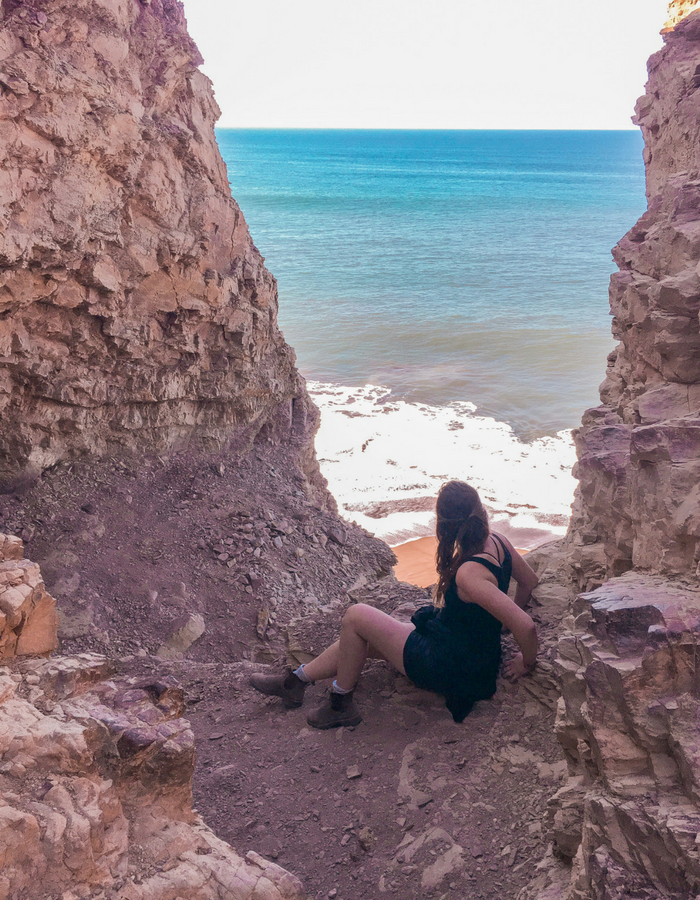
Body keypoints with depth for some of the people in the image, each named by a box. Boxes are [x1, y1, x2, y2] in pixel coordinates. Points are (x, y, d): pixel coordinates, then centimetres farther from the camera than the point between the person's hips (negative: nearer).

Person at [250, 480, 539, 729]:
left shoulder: (468, 574, -34)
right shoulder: (497, 541, -9)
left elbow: (525, 625, -36)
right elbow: (529, 581, 7)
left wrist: (526, 663, -15)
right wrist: (498, 624, 16)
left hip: (447, 668, -9)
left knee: (356, 617, -7)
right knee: (360, 640, 15)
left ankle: (340, 703, 11)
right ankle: (296, 681, 30)